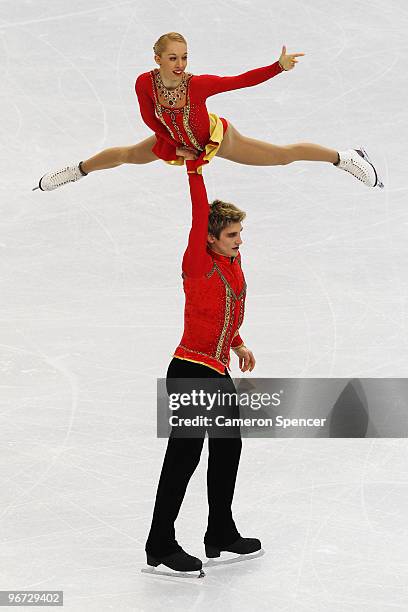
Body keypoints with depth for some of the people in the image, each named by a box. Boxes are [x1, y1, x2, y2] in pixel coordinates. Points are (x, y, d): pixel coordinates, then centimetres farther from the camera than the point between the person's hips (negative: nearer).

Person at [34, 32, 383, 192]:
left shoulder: (198, 84, -38)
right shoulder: (145, 83, -30)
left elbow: (241, 80, -37)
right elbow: (149, 117, -12)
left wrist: (280, 66, -49)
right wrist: (174, 147, -10)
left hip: (217, 138, -3)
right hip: (177, 143, 3)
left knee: (282, 155, 4)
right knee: (127, 155, 24)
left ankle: (346, 158, 23)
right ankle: (79, 170, 53)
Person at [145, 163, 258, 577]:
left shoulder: (233, 262, 10)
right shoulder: (198, 264, -13)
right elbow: (199, 214, -24)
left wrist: (237, 344, 16)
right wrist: (194, 167, -24)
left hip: (219, 375, 9)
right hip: (190, 372, -9)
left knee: (227, 449, 17)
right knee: (184, 456, -8)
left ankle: (221, 534, 30)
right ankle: (160, 546, -1)